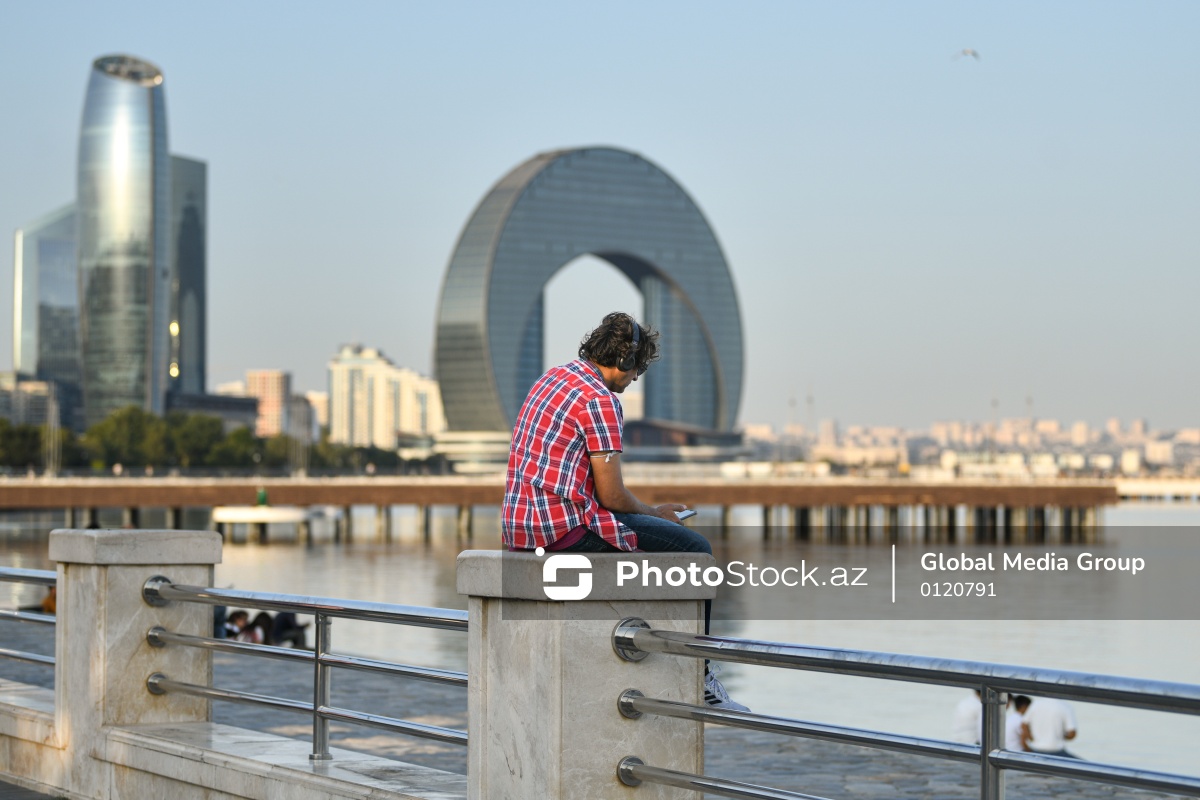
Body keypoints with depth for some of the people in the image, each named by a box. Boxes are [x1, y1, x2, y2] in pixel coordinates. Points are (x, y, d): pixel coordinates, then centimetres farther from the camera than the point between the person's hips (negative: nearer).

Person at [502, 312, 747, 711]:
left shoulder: (552, 378, 16)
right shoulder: (599, 400, -13)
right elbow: (611, 496, -13)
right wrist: (656, 513, 7)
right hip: (564, 526, -10)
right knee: (694, 550, 0)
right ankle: (698, 679, 4)